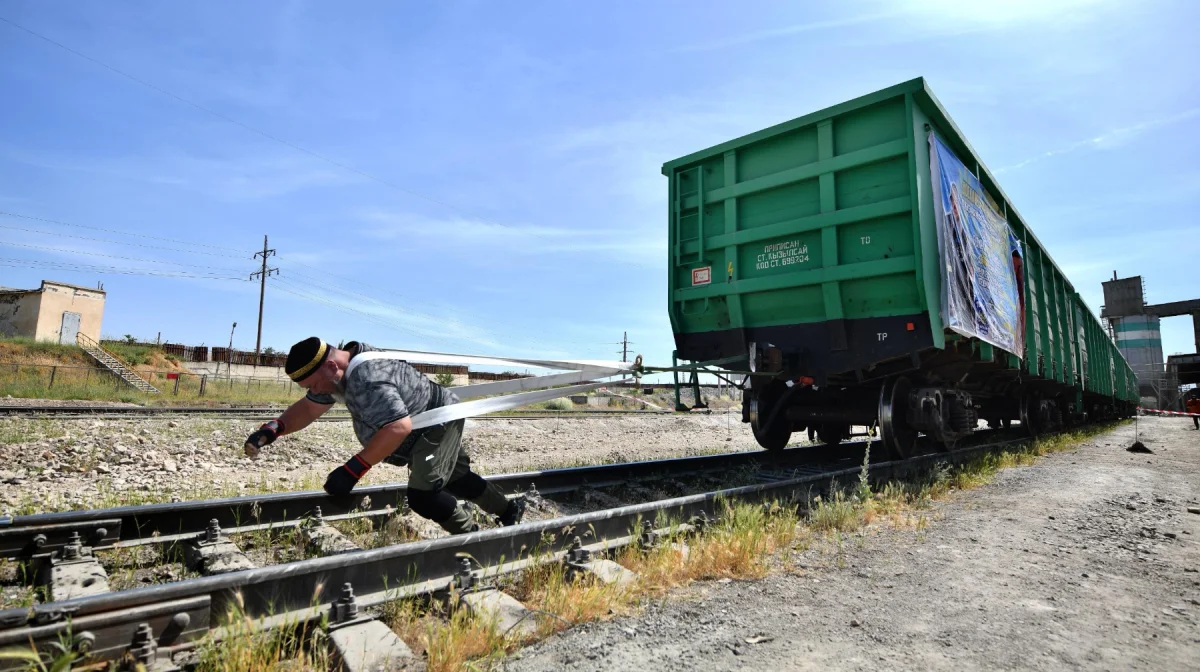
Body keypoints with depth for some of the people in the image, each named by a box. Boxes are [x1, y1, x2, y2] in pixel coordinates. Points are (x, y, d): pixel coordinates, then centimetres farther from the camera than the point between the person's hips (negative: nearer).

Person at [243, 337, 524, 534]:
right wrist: (273, 429, -13)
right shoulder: (342, 370, -5)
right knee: (457, 479, 23)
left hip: (440, 422, -10)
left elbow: (399, 427, -48)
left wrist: (352, 470, -44)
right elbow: (307, 408, 5)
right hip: (428, 429, 11)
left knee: (422, 495, -20)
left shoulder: (366, 379, -38)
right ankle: (509, 510, 43)